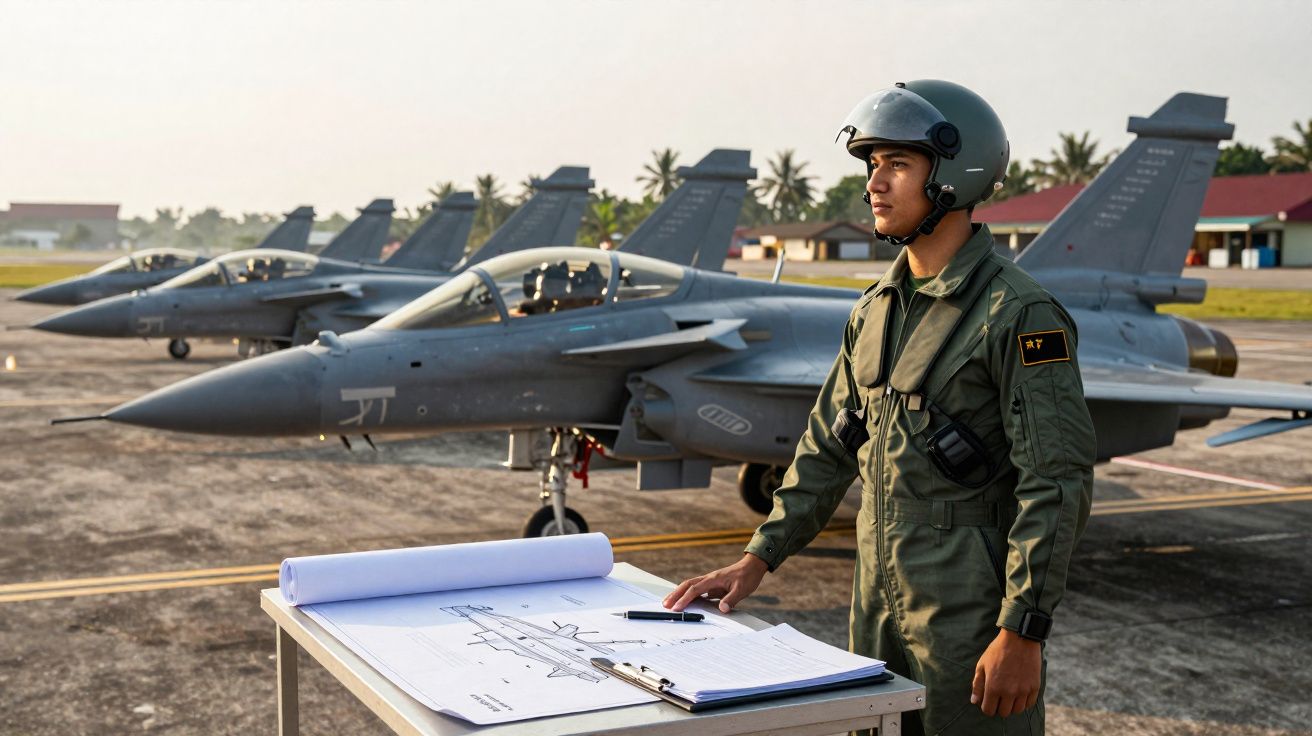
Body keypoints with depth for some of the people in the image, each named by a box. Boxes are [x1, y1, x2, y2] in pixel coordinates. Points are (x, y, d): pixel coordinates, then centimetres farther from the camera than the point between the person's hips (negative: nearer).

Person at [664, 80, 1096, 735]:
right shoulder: (876, 311, 10)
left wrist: (1022, 634, -20)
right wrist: (755, 561, 7)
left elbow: (1056, 485, -17)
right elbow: (827, 448, 14)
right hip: (879, 602, 7)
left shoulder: (1018, 313, -14)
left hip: (971, 611, -7)